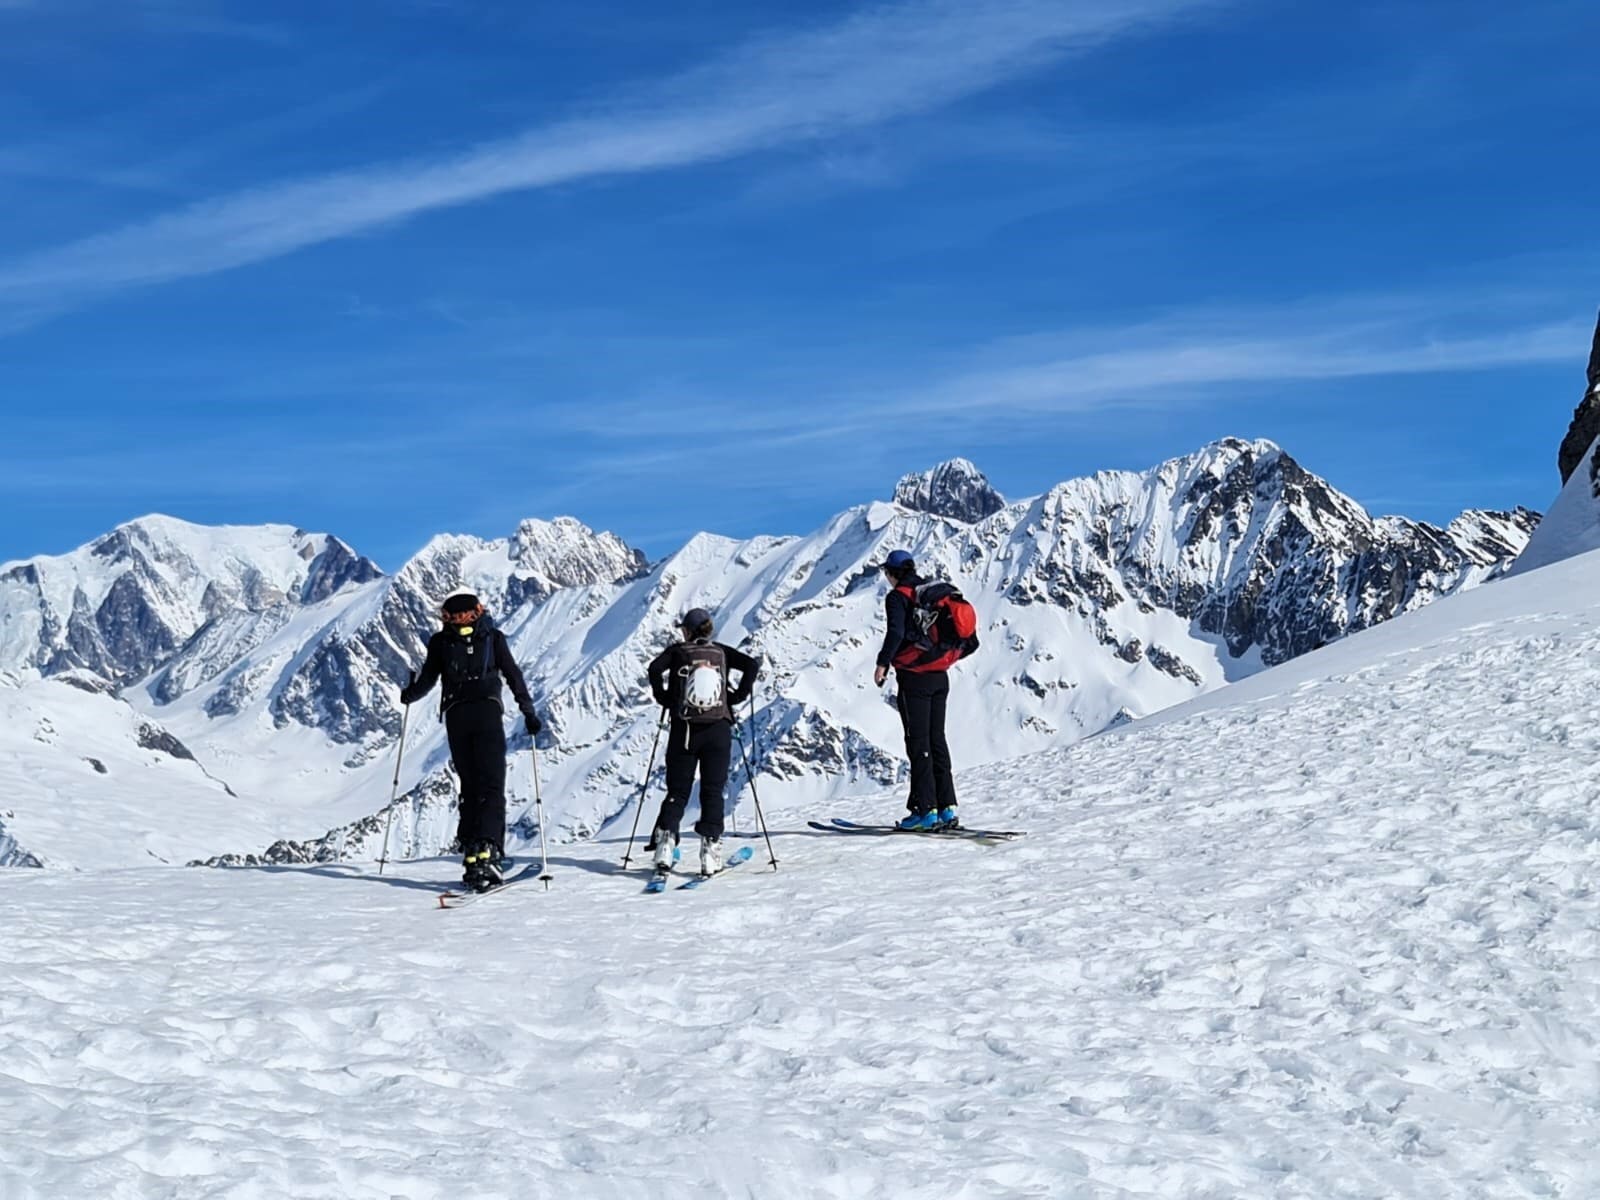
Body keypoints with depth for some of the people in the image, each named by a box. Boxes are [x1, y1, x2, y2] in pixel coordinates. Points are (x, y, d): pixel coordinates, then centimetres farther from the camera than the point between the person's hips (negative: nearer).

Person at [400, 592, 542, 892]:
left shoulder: (440, 641, 12)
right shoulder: (493, 637, 11)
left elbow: (427, 680, 11)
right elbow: (514, 676, 7)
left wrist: (408, 696, 31)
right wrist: (528, 712, 13)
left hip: (456, 715, 2)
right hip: (487, 711, -2)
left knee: (470, 788, 12)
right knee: (492, 788, -6)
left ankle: (470, 855, 3)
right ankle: (486, 851, -25)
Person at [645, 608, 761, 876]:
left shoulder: (677, 651, 5)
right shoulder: (721, 652, 9)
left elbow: (655, 668, -11)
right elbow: (752, 665, -3)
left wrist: (664, 698, 2)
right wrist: (738, 696, 4)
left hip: (684, 730, 0)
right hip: (718, 730, 0)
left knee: (677, 792, 7)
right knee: (712, 791, 5)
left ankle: (665, 843, -9)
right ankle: (710, 849, -5)